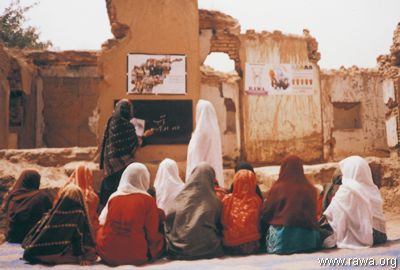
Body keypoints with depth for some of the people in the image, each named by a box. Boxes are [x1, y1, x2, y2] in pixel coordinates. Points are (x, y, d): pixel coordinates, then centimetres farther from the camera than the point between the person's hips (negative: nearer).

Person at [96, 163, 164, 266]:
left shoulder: (113, 197, 0)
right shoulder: (148, 200, -8)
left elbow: (102, 223, 10)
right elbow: (153, 235, -5)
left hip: (106, 254, 1)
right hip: (135, 257, -1)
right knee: (160, 239, 20)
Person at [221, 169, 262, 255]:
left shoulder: (227, 199, -9)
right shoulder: (257, 201, -10)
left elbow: (222, 222, 2)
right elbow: (259, 223, 1)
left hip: (230, 246, 1)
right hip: (252, 245, -1)